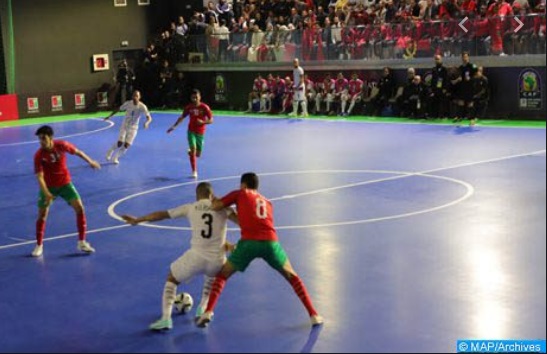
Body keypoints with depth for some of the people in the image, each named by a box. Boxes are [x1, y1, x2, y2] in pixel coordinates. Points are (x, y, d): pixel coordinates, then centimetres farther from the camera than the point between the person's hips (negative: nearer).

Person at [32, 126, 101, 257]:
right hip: (48, 186, -1)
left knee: (79, 208, -8)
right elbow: (39, 176, -23)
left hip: (65, 183, 1)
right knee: (42, 215, -3)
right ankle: (39, 245, 17)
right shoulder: (39, 155, -21)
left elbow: (77, 152, 3)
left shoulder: (62, 145, -16)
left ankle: (82, 242, 5)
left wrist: (90, 162, 13)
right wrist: (46, 193, -35)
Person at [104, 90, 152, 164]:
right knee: (120, 143, -15)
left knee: (126, 145, -10)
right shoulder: (128, 103, -12)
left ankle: (116, 157, 16)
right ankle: (110, 151, 18)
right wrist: (109, 116, 8)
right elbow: (119, 109, 4)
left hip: (133, 128, 0)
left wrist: (147, 123, -44)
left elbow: (149, 117, -22)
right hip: (124, 126, 0)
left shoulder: (142, 107, -17)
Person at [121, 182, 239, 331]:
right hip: (216, 260, 2)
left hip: (196, 257, -2)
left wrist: (137, 220, 23)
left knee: (171, 279, 23)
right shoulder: (222, 207, 8)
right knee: (212, 277, 39)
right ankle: (202, 310, 32)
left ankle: (166, 318, 6)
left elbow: (162, 214, 12)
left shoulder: (190, 208, 7)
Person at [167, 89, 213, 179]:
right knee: (193, 149, -18)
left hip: (200, 132, 0)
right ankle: (194, 171, -11)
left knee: (197, 154, 7)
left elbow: (211, 120, -10)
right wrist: (174, 126, 2)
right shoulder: (189, 107, -4)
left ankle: (190, 151, 45)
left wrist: (203, 122, -28)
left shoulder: (204, 107, -11)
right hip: (191, 131, 0)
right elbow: (182, 117, 9)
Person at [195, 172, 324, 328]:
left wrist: (214, 200, 32)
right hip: (271, 242, 3)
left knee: (222, 275, 17)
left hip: (249, 242, -3)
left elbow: (215, 206, 11)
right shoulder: (267, 202, 31)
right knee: (292, 277, 22)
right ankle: (314, 315, 16)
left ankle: (208, 312, -1)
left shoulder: (240, 194, 18)